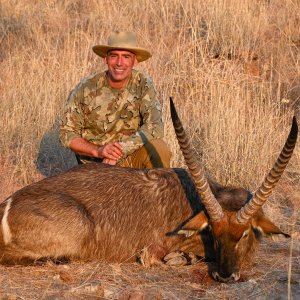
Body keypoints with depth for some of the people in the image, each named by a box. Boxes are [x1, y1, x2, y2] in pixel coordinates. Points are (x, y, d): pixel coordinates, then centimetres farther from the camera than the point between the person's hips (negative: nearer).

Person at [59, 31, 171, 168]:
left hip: (130, 158, 2)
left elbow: (155, 126, -21)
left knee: (158, 148, -26)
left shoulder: (143, 85, -9)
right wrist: (98, 150, -22)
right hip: (95, 163, -1)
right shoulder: (85, 89, -10)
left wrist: (121, 148, -32)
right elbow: (66, 133, -5)